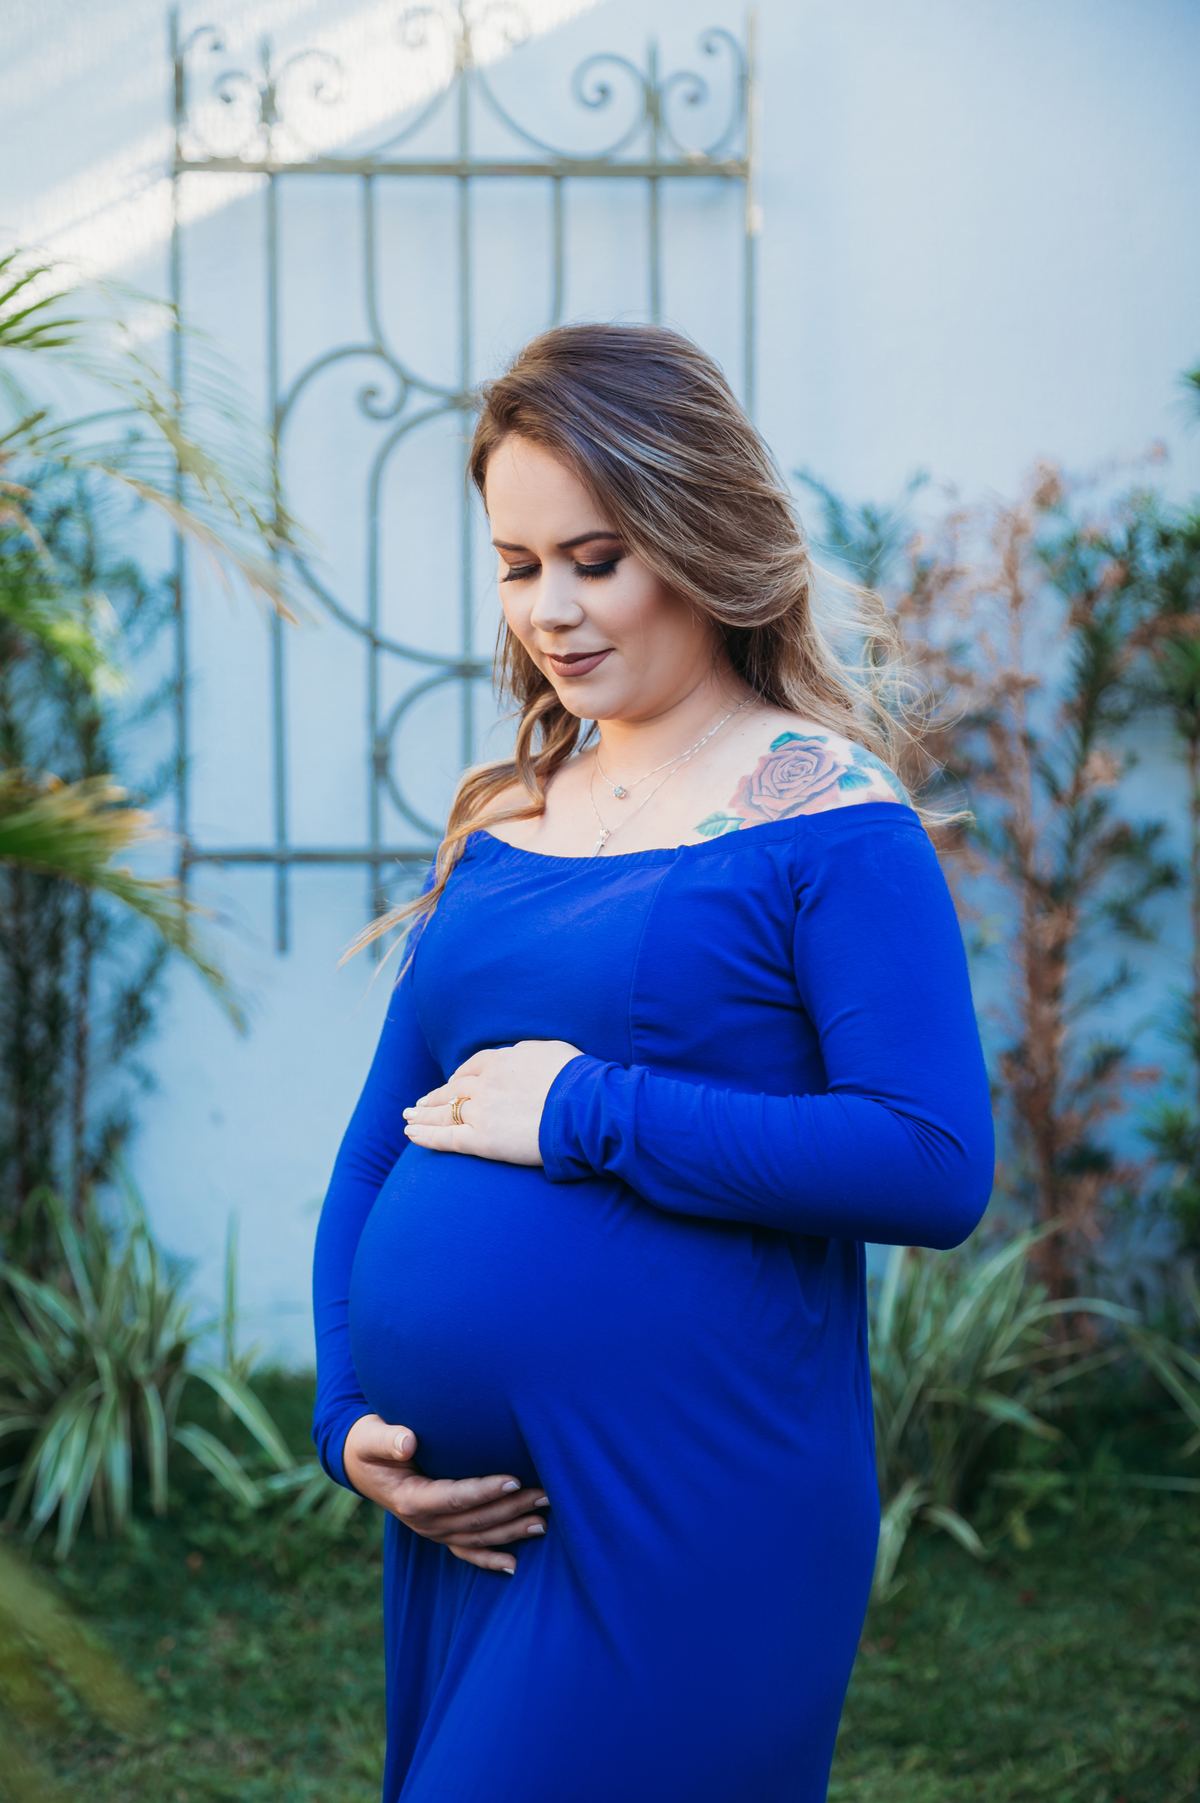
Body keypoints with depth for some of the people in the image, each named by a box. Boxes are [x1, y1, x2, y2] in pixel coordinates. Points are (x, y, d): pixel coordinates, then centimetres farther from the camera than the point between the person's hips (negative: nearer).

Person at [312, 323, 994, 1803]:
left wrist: (588, 1115, -16)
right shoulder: (498, 822, 11)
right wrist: (350, 1416, 0)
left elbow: (937, 1167, -18)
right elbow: (378, 1147, 14)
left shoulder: (827, 820, -7)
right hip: (463, 1516, 6)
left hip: (690, 1538, -6)